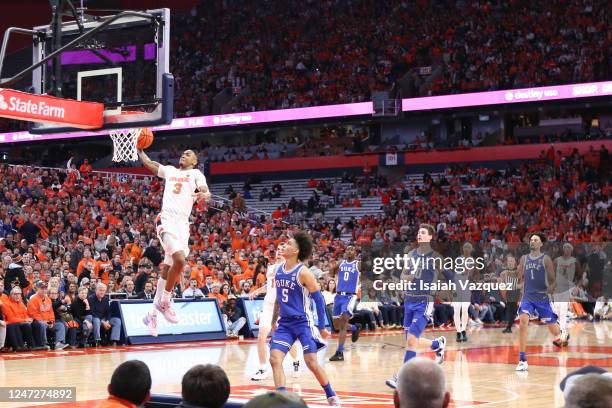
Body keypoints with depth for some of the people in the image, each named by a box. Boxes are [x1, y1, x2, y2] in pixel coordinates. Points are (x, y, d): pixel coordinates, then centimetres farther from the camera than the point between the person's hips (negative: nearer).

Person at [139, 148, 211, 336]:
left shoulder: (196, 174, 13)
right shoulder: (170, 171, 20)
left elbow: (207, 193, -3)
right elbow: (148, 163, 32)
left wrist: (203, 195, -25)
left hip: (183, 224, 1)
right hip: (166, 220, -1)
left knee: (167, 270, 4)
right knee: (179, 259, -25)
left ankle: (153, 314, 13)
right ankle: (164, 302, -10)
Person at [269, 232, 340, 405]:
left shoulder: (303, 272, -14)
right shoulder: (278, 270, 6)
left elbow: (319, 300, -9)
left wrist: (322, 327, -8)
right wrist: (273, 320, 22)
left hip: (303, 322, -6)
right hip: (285, 323, 6)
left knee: (311, 362, -6)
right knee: (274, 359, -10)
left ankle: (331, 396, 15)